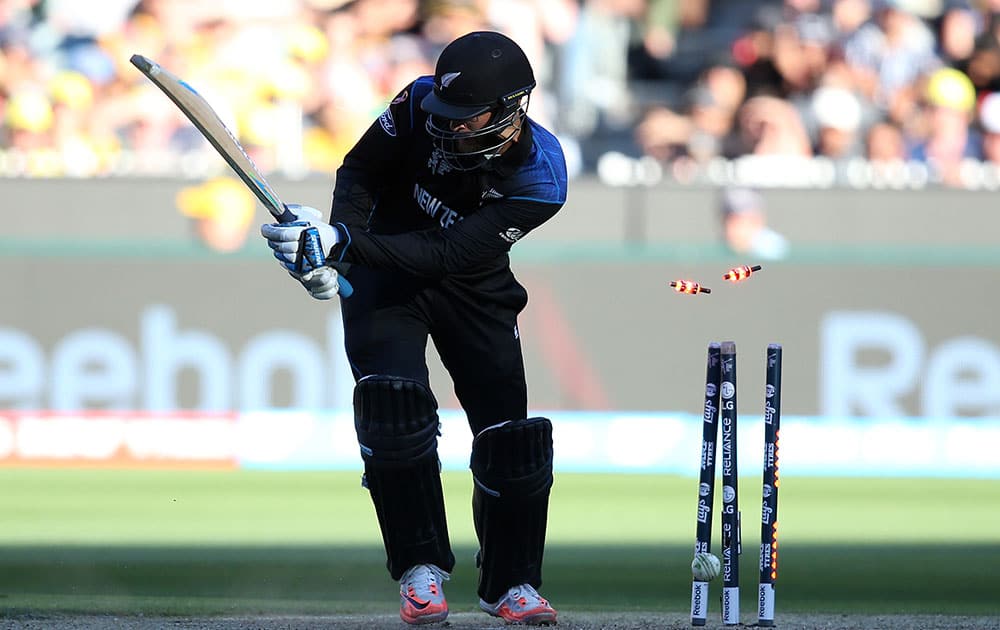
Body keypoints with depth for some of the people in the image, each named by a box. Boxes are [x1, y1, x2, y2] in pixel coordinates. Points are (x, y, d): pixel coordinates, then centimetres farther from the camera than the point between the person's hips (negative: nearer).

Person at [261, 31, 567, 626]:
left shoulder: (540, 178, -30)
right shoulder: (421, 104, -24)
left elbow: (444, 256, -35)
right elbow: (361, 169, -7)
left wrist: (341, 243, -44)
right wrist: (336, 242, -25)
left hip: (474, 289, 0)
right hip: (384, 275, 0)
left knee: (509, 437, -4)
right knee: (394, 409, -21)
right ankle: (421, 571, -9)